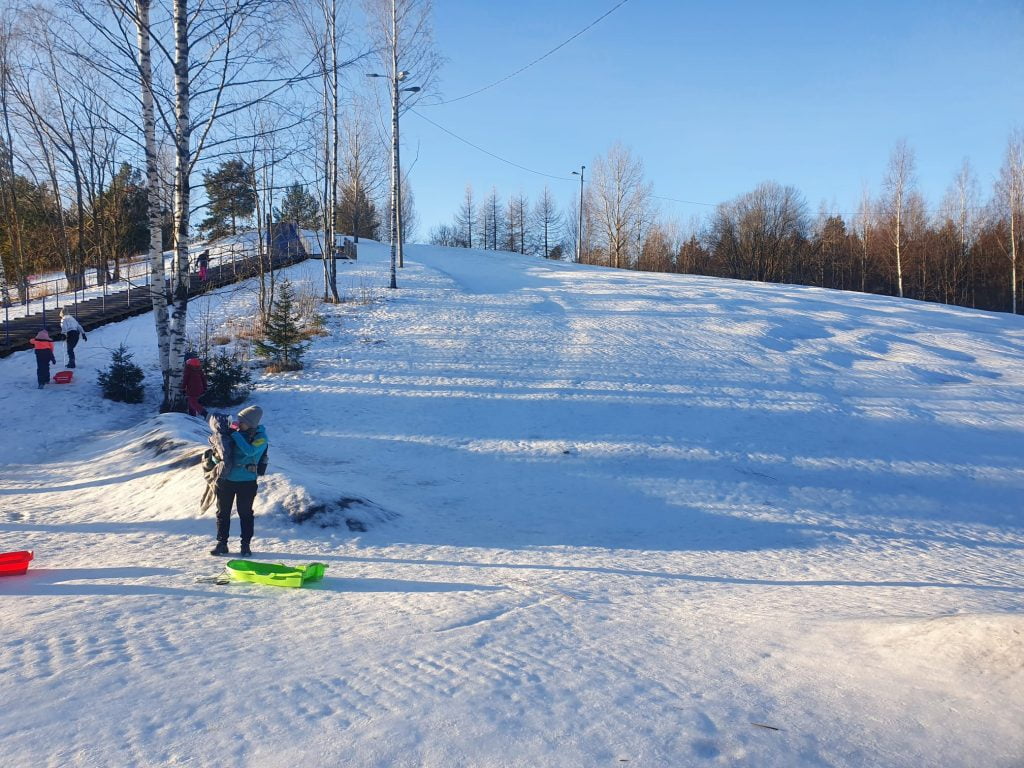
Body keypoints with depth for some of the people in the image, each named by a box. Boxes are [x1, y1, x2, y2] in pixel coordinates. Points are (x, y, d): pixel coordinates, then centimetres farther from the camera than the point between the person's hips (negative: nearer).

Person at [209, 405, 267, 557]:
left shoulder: (261, 438, -12)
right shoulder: (235, 429, 1)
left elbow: (249, 450, -30)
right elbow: (215, 440, 13)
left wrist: (234, 434, -24)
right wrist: (222, 433, -10)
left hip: (246, 481, -5)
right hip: (225, 479, 5)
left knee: (245, 513, 4)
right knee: (223, 512, 10)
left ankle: (246, 545, 16)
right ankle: (221, 543, 21)